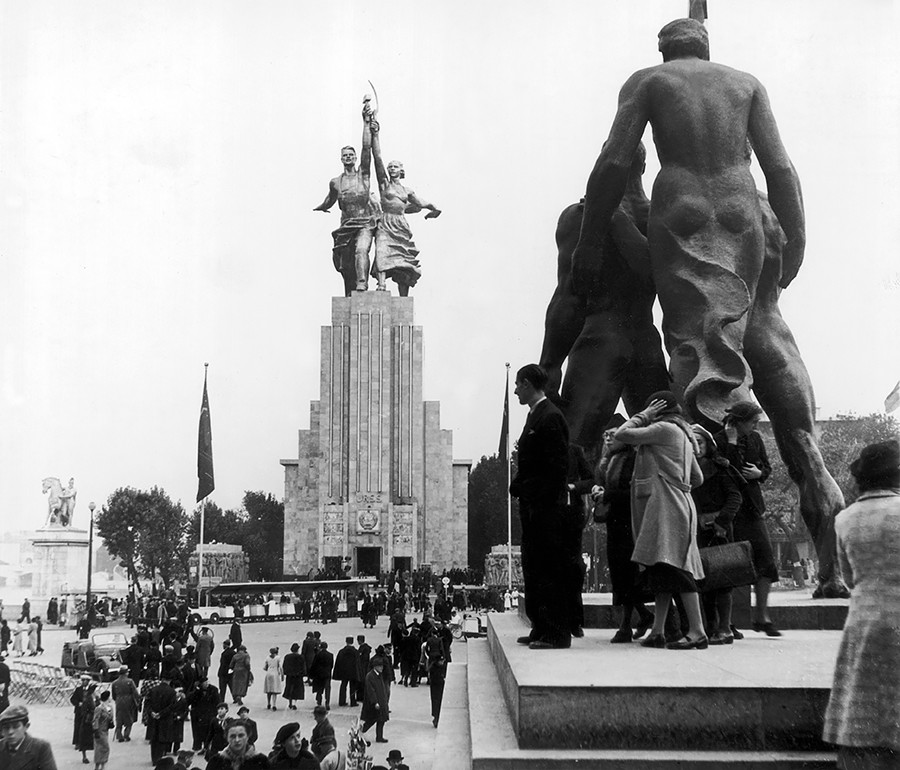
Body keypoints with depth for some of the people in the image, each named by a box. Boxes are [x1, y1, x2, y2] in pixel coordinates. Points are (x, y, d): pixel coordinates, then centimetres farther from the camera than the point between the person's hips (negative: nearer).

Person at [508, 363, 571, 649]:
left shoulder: (550, 417, -12)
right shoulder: (534, 416, 18)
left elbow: (559, 465, -18)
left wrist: (541, 505, -20)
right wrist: (518, 488, 10)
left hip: (546, 508, -10)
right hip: (533, 507, 10)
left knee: (549, 570, -7)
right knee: (533, 569, 12)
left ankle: (557, 634, -4)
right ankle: (541, 629, 17)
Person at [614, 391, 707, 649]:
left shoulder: (664, 429, -5)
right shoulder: (683, 435, 23)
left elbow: (621, 435, -10)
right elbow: (698, 479, 26)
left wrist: (643, 415, 1)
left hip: (667, 506, -10)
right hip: (668, 506, 10)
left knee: (673, 567, -16)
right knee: (660, 568, 8)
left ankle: (697, 632, -21)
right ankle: (657, 632, 7)